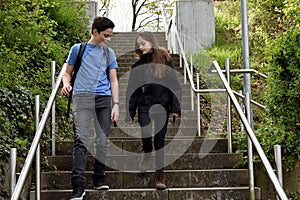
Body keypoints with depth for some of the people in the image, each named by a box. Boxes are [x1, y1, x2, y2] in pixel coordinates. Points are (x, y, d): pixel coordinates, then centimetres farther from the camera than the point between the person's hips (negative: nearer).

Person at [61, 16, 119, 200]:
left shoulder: (109, 53, 15)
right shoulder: (78, 49, 9)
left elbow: (113, 80, 12)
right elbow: (68, 73, 13)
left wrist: (116, 104, 3)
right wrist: (66, 84, -10)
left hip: (104, 97, 3)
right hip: (82, 97, -3)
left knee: (102, 140, 4)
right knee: (81, 140, -14)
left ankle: (99, 178, 17)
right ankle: (78, 185, -18)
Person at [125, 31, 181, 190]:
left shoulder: (165, 60, 2)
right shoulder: (137, 66, 6)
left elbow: (174, 84, 1)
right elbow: (131, 92, 8)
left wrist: (175, 107, -5)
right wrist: (129, 114, 4)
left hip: (162, 105, -1)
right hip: (144, 106, 1)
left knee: (160, 139, 0)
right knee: (146, 133, -17)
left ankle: (159, 176, 7)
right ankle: (147, 155, 16)